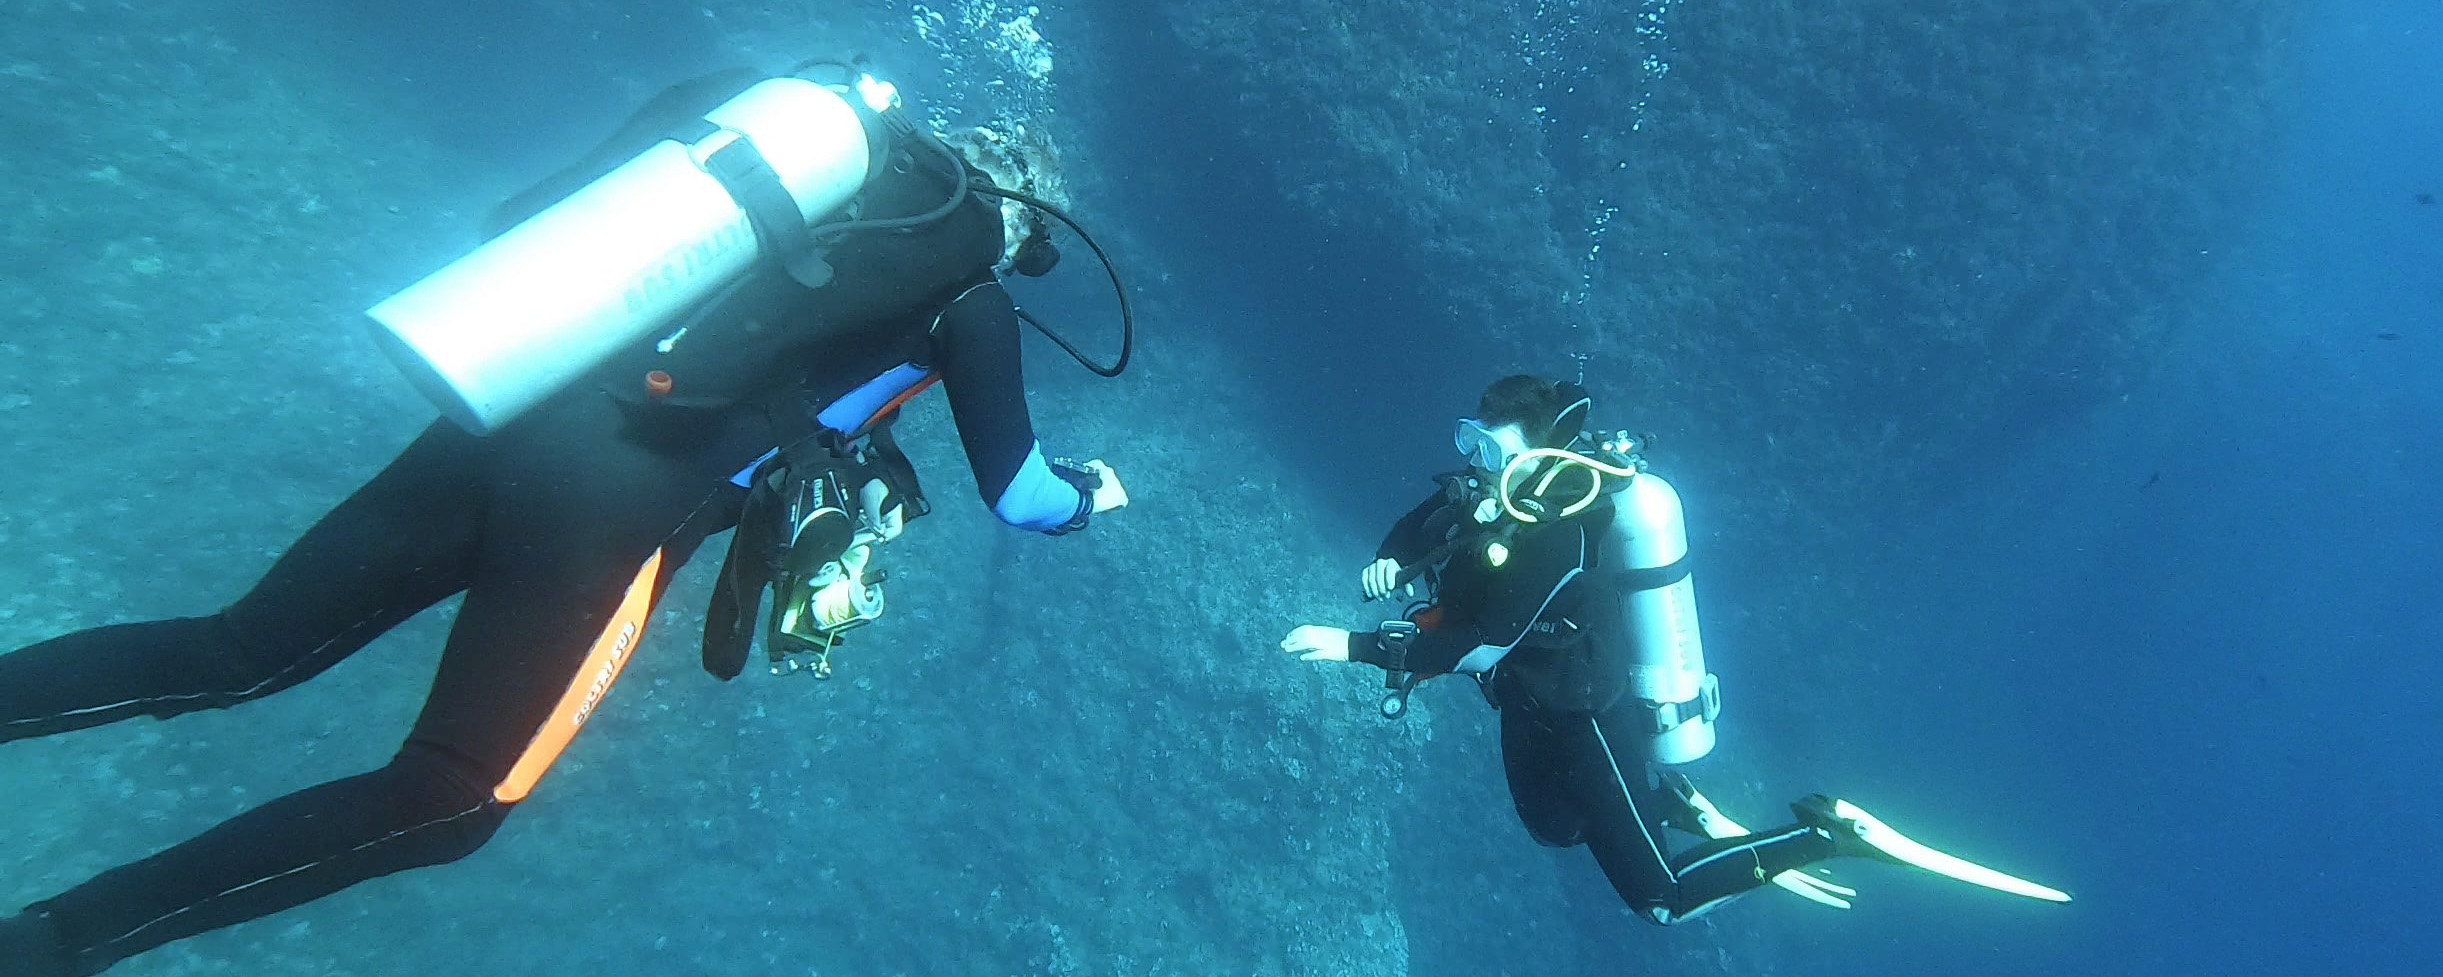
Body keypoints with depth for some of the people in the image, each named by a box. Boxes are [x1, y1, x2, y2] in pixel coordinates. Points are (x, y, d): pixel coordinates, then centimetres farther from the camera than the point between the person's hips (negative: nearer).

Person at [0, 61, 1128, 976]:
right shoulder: (969, 295, 3)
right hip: (609, 509, -6)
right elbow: (1018, 497, 11)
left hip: (508, 422, 7)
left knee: (240, 654, 19)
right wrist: (1091, 489, 32)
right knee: (445, 805, 8)